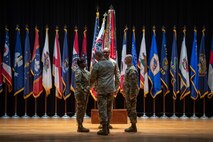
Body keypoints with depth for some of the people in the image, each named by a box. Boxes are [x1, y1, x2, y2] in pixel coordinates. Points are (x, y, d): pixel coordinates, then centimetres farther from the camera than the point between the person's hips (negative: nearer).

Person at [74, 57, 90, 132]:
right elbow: (77, 82, -23)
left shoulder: (84, 70, 12)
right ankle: (80, 127, -1)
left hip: (85, 92, 9)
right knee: (80, 109, -5)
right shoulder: (78, 71, -14)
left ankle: (81, 126, 18)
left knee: (83, 109, 12)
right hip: (80, 93, -9)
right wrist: (83, 90, -26)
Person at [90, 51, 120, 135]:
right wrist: (116, 87, 25)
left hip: (101, 89, -5)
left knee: (102, 109, -2)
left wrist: (90, 86, 16)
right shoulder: (111, 64, 10)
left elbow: (93, 78, -2)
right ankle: (107, 127, 18)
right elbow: (116, 77, 15)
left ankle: (104, 129, -3)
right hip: (111, 89, 5)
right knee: (109, 109, 12)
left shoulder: (97, 65, -6)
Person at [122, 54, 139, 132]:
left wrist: (132, 95, -23)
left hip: (131, 93, -10)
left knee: (132, 110, -5)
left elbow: (133, 84, -22)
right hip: (128, 93, 10)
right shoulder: (128, 69, 15)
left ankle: (133, 127, 0)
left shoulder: (132, 70, -17)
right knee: (130, 109, 12)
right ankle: (133, 126, 18)